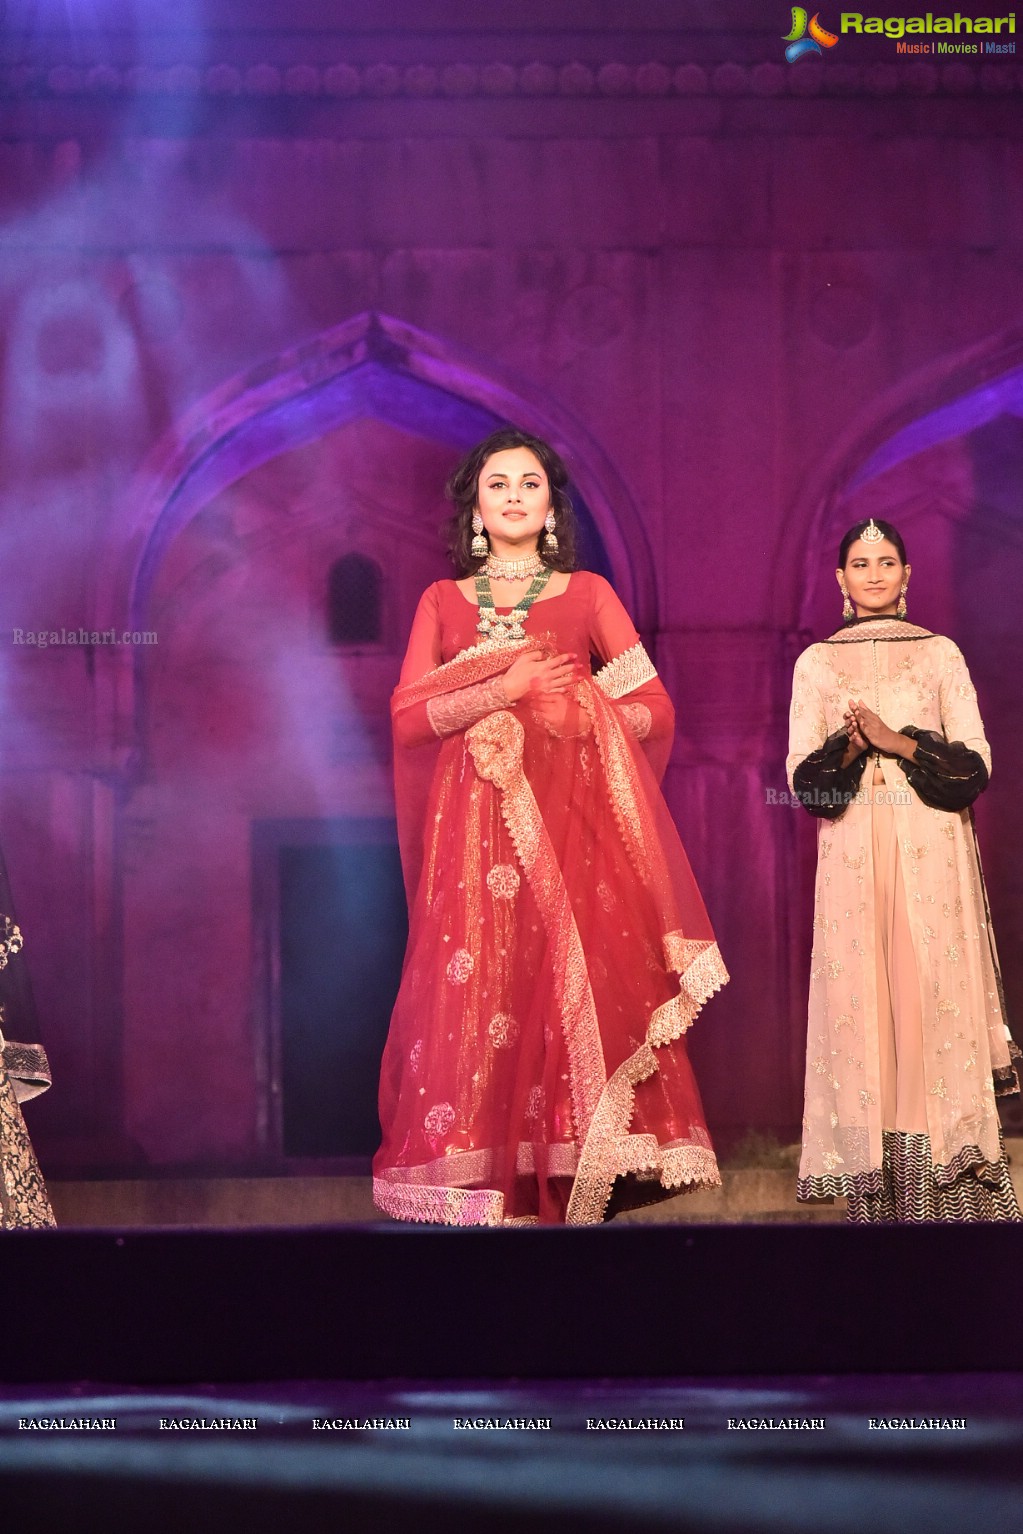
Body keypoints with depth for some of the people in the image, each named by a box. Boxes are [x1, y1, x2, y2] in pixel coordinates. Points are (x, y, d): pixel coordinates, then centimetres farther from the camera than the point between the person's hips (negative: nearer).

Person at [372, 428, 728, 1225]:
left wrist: (562, 711, -8)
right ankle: (487, 1192, -8)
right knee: (478, 995, -8)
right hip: (474, 825, 1)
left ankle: (574, 1193, -10)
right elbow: (410, 716, 3)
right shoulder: (442, 601, 15)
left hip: (571, 823, -1)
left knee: (575, 987, -10)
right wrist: (501, 691, -9)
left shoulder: (588, 593, 12)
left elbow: (655, 710, 5)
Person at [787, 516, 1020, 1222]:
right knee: (861, 1004, -4)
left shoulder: (941, 654, 7)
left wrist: (896, 741, -12)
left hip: (933, 856, -1)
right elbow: (802, 776, 4)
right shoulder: (816, 662, 10)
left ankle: (951, 1201, -4)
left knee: (937, 1001, -6)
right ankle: (876, 1199, -2)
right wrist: (850, 747, -15)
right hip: (853, 859, 1)